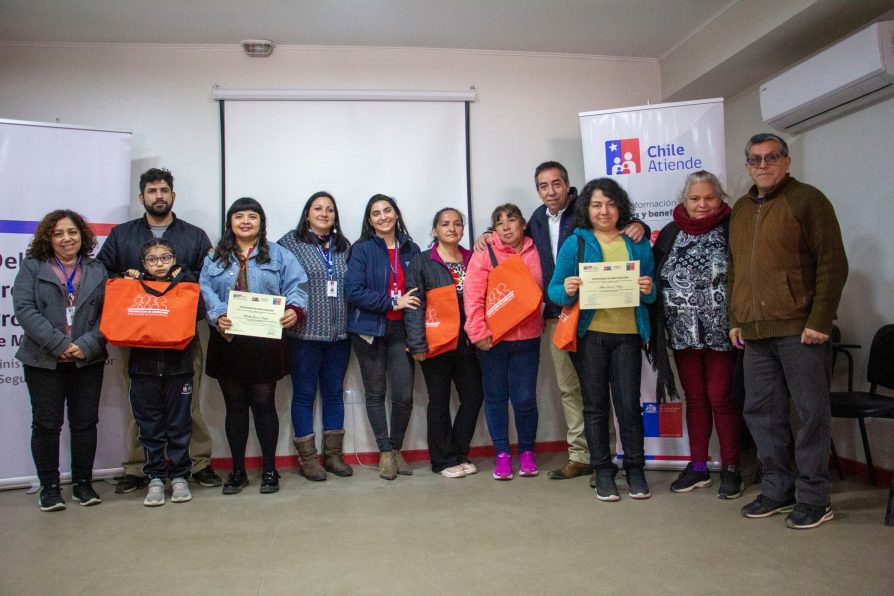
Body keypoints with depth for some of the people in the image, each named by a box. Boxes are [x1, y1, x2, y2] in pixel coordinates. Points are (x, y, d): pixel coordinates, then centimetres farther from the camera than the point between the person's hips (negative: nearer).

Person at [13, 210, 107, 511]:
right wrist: (59, 344, -16)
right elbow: (24, 309, -7)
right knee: (46, 424, 4)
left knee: (85, 422, 6)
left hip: (88, 360, 2)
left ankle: (83, 483, 18)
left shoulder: (97, 271, 9)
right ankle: (49, 487, 16)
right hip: (44, 361, -1)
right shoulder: (32, 267, 5)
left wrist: (87, 345, -13)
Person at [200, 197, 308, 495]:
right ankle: (237, 470, 21)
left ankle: (270, 469, 17)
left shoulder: (279, 255, 7)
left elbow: (296, 285, -3)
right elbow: (207, 292, -1)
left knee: (264, 404, 4)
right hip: (228, 341, 2)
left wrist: (294, 309, -23)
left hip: (265, 342, -2)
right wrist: (218, 316, -20)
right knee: (235, 406, 10)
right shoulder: (215, 258, 11)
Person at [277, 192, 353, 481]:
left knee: (334, 393, 11)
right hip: (305, 333, -4)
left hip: (339, 333, 4)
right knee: (304, 394, 5)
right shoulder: (290, 242, -1)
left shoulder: (344, 246, 12)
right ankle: (308, 458, 14)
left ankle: (333, 454, 22)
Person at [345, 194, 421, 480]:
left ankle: (396, 449, 20)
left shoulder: (411, 250, 7)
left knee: (404, 395, -3)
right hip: (369, 330, -2)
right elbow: (354, 291, -13)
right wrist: (393, 302, -15)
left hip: (400, 330, 2)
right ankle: (385, 453, 22)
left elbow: (418, 292, 12)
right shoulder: (362, 250, -2)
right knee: (375, 393, 8)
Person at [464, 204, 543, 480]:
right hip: (492, 340, -1)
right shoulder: (485, 253, -4)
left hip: (527, 338, 1)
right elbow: (473, 297, -9)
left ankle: (527, 452, 23)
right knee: (496, 397, 8)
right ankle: (502, 454, 21)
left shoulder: (535, 252, 5)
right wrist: (478, 333, -13)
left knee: (525, 398, 3)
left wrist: (544, 324, 5)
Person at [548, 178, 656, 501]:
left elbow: (650, 294, 13)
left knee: (629, 403, 1)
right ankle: (603, 471, 17)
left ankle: (635, 469, 16)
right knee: (595, 404, 6)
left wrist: (648, 290, -10)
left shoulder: (637, 243, 10)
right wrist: (567, 290, -20)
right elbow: (554, 289, 2)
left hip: (628, 332, 1)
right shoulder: (574, 243, 4)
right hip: (590, 333, -1)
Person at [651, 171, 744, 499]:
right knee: (695, 399, 13)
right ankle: (698, 466, 24)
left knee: (721, 398, 2)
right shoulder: (670, 234, 7)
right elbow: (654, 279, 10)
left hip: (721, 333, -4)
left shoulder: (732, 230, -4)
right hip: (683, 334, 4)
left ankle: (730, 468, 17)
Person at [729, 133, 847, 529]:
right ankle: (776, 489, 21)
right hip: (754, 333, 6)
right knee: (761, 412, 9)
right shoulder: (740, 210, 17)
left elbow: (833, 264, -8)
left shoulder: (807, 200, -1)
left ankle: (814, 498, 12)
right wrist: (735, 319, 13)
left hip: (799, 330, -6)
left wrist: (820, 321, -14)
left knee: (811, 413, 1)